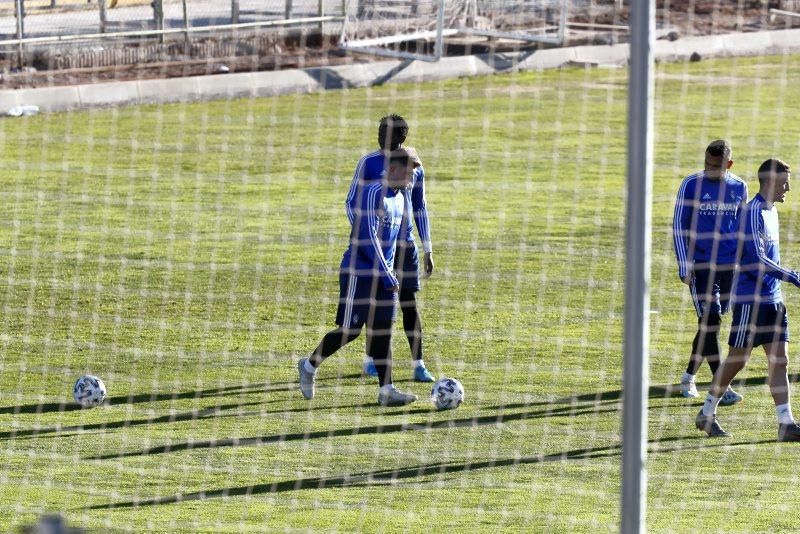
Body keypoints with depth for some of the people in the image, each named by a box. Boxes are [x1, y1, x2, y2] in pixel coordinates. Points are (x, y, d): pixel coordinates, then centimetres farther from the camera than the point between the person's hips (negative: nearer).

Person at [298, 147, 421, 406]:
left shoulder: (400, 198, 12)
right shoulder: (373, 193, -16)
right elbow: (368, 238, -21)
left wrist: (390, 275, 18)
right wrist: (388, 278, -19)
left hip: (383, 275, 8)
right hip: (358, 273, -8)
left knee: (382, 330, 2)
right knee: (350, 330, -3)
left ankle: (386, 390, -1)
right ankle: (309, 365, 18)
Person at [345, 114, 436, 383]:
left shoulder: (414, 167, 6)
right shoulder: (369, 163, -4)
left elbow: (420, 208, 14)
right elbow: (352, 202, -2)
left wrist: (428, 250, 11)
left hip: (405, 244, 2)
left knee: (409, 302, -1)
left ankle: (419, 364, -2)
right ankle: (371, 358, 17)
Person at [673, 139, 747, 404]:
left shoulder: (739, 188, 6)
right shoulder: (691, 185, -4)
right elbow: (679, 228, -1)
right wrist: (684, 267, -7)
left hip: (729, 265, 4)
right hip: (700, 265, -4)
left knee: (711, 322, 8)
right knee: (709, 320, -11)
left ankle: (689, 375, 25)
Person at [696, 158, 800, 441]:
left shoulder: (770, 211, 14)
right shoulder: (754, 212, -15)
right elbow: (756, 260, -21)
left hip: (772, 299, 9)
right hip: (750, 298, -9)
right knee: (737, 359, -1)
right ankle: (706, 414, 13)